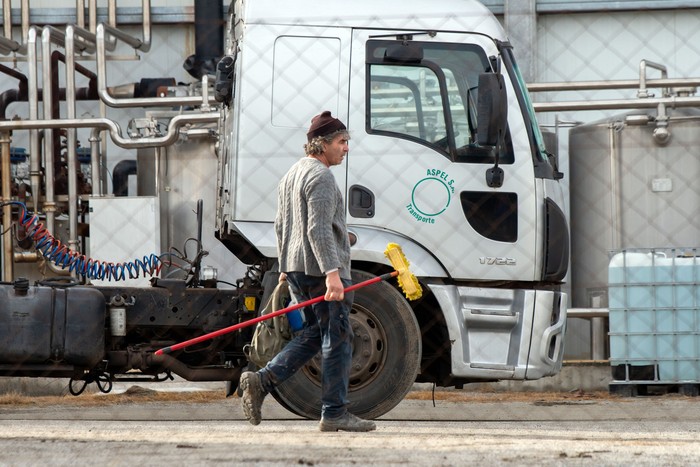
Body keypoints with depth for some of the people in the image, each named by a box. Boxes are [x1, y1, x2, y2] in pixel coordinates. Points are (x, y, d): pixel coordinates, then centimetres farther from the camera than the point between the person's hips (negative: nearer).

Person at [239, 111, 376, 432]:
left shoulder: (291, 175, 19)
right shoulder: (320, 176, -13)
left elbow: (281, 226, 24)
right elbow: (318, 230, -22)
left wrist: (285, 268, 28)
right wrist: (332, 273, -27)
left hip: (296, 269, 10)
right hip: (321, 269, -10)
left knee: (314, 334, 16)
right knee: (337, 339, -3)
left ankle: (261, 381, 3)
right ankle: (334, 413, -2)